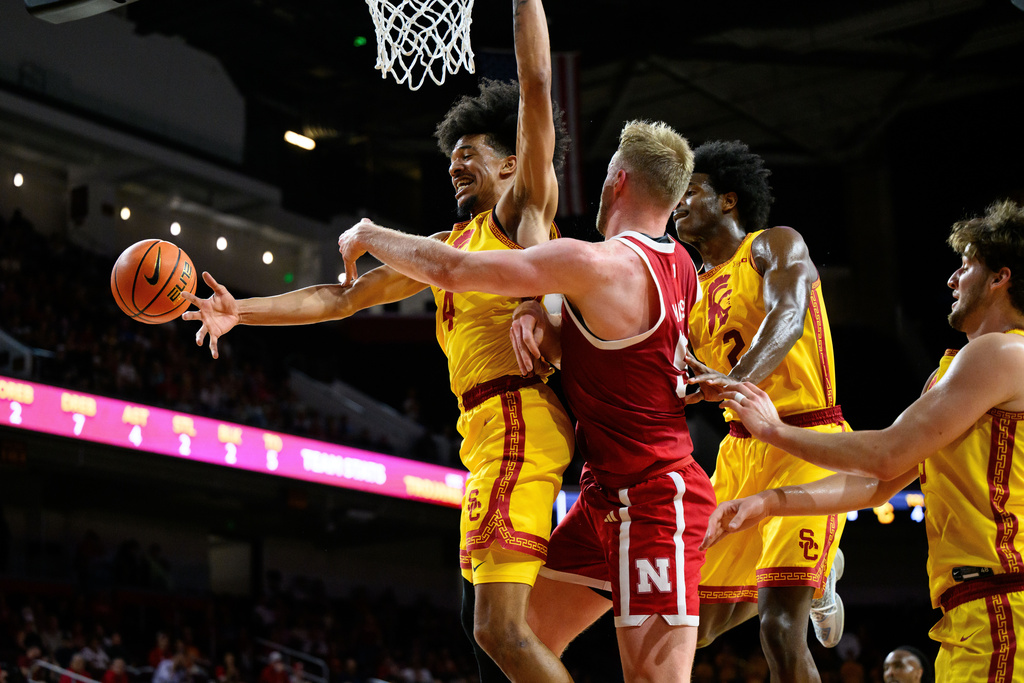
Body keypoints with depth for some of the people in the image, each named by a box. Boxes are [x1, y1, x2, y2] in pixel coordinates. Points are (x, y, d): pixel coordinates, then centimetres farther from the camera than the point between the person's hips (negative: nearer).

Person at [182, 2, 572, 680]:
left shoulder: (522, 209, 3)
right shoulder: (447, 247, 24)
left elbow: (536, 86, -8)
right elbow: (344, 297, 24)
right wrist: (243, 310, 16)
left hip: (517, 418, -9)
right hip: (487, 428, 9)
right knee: (488, 627, 13)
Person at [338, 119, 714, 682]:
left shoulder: (595, 264, -20)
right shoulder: (679, 266, 8)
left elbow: (449, 270, -15)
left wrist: (369, 235, 2)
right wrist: (537, 314, -6)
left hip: (649, 501, -9)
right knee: (528, 634, 12)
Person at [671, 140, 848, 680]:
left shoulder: (776, 245, -1)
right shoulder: (691, 289, 18)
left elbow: (788, 315, -22)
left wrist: (737, 379, -41)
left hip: (807, 443, -7)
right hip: (741, 449, 7)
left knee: (779, 627, -20)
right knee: (696, 624, 9)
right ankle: (811, 579, 33)